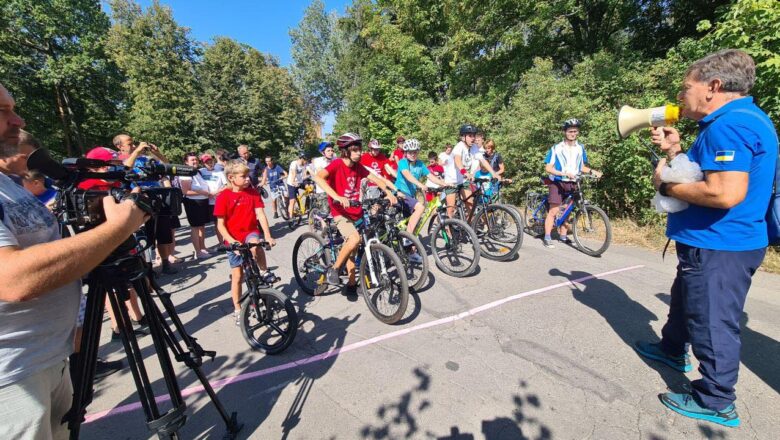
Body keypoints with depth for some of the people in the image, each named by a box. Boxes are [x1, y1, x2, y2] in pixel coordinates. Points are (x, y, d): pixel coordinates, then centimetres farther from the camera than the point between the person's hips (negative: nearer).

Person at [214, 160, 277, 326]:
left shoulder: (253, 192, -4)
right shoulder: (224, 196, -10)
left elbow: (260, 215, -10)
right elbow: (221, 224, -9)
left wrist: (268, 236, -21)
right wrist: (232, 241, -22)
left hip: (250, 233, 1)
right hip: (233, 240, 0)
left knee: (255, 245, -37)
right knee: (237, 276, 5)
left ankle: (265, 272, -12)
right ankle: (237, 310, 23)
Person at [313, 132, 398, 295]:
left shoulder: (358, 167, 5)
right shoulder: (337, 164, -14)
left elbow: (375, 179, 12)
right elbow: (318, 178, -31)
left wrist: (389, 193, -4)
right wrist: (338, 197, -41)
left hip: (355, 212, 6)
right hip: (340, 213, -6)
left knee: (349, 248, 15)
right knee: (355, 239, -30)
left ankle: (351, 284, 29)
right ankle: (333, 270, -7)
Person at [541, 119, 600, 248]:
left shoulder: (580, 148, 7)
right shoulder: (556, 148, -8)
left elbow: (582, 166, 15)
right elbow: (548, 168, -12)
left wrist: (592, 171, -4)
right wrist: (564, 173, -24)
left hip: (572, 184, 5)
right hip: (558, 183, -5)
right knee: (554, 210, -9)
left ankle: (563, 235, 21)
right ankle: (547, 237, -3)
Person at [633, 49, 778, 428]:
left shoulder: (728, 124, -21)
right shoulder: (744, 118, 13)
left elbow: (725, 193, -30)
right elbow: (706, 175, 14)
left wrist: (666, 185, -18)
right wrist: (676, 150, 6)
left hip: (718, 247, -11)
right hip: (716, 242, 11)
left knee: (712, 321, 4)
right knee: (684, 299, 26)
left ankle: (716, 401, 21)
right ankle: (673, 350, 48)